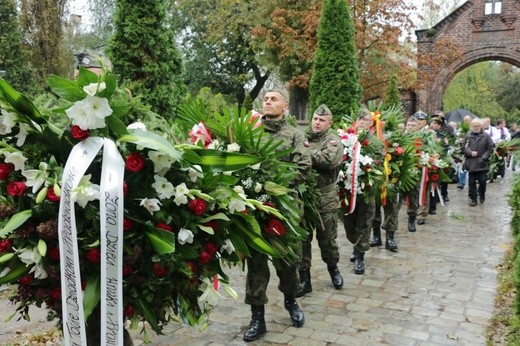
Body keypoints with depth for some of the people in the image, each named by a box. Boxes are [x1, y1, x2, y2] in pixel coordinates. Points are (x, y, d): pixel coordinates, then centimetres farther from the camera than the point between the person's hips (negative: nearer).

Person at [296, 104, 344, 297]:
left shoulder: (334, 140, -3)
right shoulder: (303, 138, 10)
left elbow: (329, 160, -23)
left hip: (325, 199, -3)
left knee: (327, 239, 9)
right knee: (302, 239, 7)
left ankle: (333, 268, 36)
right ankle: (304, 279, 19)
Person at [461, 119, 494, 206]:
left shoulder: (486, 136, 0)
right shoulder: (468, 136, 4)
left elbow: (490, 148, 0)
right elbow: (463, 147, 5)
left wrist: (484, 157, -9)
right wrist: (470, 153, -11)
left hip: (482, 163, -1)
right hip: (471, 163, 1)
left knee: (482, 181, 1)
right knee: (472, 182, 3)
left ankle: (482, 196, 26)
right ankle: (473, 199, 12)